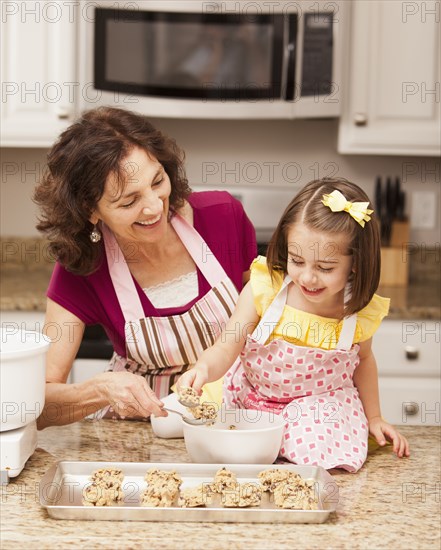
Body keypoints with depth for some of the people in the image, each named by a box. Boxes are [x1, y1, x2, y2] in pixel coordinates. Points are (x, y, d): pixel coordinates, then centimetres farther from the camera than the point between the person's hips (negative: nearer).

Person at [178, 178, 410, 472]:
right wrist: (204, 369, -39)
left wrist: (373, 417, 14)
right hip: (250, 399, 2)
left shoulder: (360, 312, -14)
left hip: (320, 409, -1)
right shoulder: (264, 289, -21)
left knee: (324, 454, -27)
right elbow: (226, 349, -17)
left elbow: (363, 360, 9)